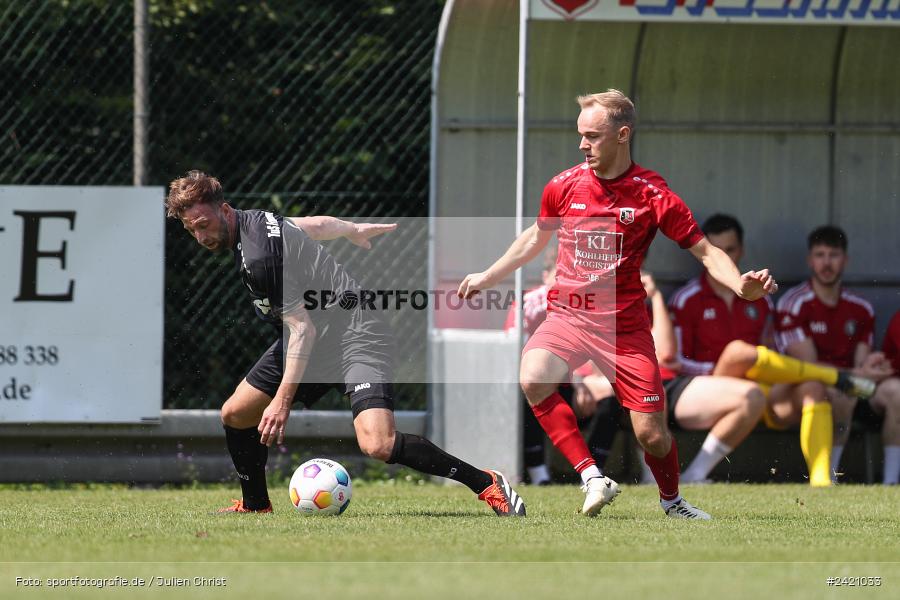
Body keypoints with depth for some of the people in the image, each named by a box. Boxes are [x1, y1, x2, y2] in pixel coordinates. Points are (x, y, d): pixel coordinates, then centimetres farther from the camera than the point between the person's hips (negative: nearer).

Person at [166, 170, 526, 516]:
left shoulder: (258, 255, -26)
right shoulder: (253, 221, 4)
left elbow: (303, 328, -26)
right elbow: (317, 224, 22)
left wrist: (282, 400, -30)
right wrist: (354, 230, 43)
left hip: (353, 334, -10)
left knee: (378, 445, -27)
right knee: (235, 415, 8)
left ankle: (485, 483, -15)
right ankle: (255, 505, 29)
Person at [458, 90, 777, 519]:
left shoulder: (651, 194, -8)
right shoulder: (563, 186, 1)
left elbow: (705, 250, -5)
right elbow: (537, 237, 21)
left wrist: (741, 286, -24)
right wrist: (488, 276, 28)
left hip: (624, 326, -2)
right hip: (567, 316, 2)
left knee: (652, 435, -5)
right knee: (532, 381, -30)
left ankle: (672, 501, 27)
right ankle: (592, 478, -23)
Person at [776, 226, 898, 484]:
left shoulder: (860, 309, 13)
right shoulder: (794, 305, -4)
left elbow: (861, 366, 8)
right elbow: (808, 367, -10)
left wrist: (869, 368, -18)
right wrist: (860, 374, -19)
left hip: (852, 385, 5)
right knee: (841, 396, -39)